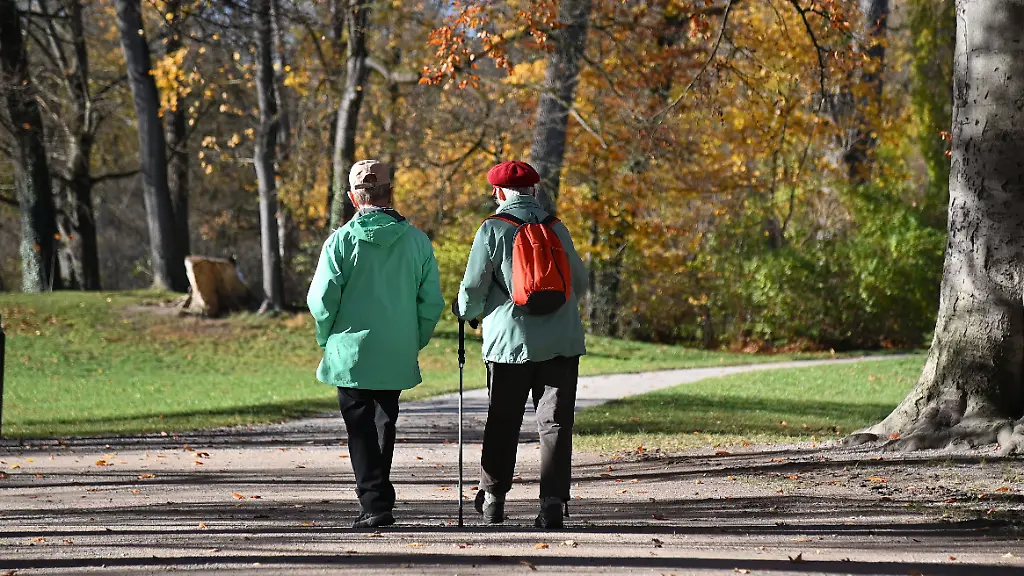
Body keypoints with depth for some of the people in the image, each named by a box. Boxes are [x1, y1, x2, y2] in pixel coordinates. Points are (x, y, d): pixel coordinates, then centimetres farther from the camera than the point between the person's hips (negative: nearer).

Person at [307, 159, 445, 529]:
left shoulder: (342, 240, -9)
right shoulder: (416, 239, -1)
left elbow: (321, 299, -11)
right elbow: (432, 302, 0)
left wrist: (327, 339, 6)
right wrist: (415, 343, 12)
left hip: (351, 354, -3)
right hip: (397, 356, 3)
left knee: (361, 428, 2)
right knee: (384, 423, 18)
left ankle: (375, 503, -8)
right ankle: (378, 495, 27)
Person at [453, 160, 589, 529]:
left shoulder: (493, 230, -4)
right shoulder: (556, 228, 8)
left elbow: (473, 288, -5)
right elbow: (580, 282, 17)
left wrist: (464, 311, 17)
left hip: (511, 341, -2)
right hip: (561, 341, 2)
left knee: (502, 422, 10)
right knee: (555, 422, 1)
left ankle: (493, 498, 17)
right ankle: (553, 502, -6)